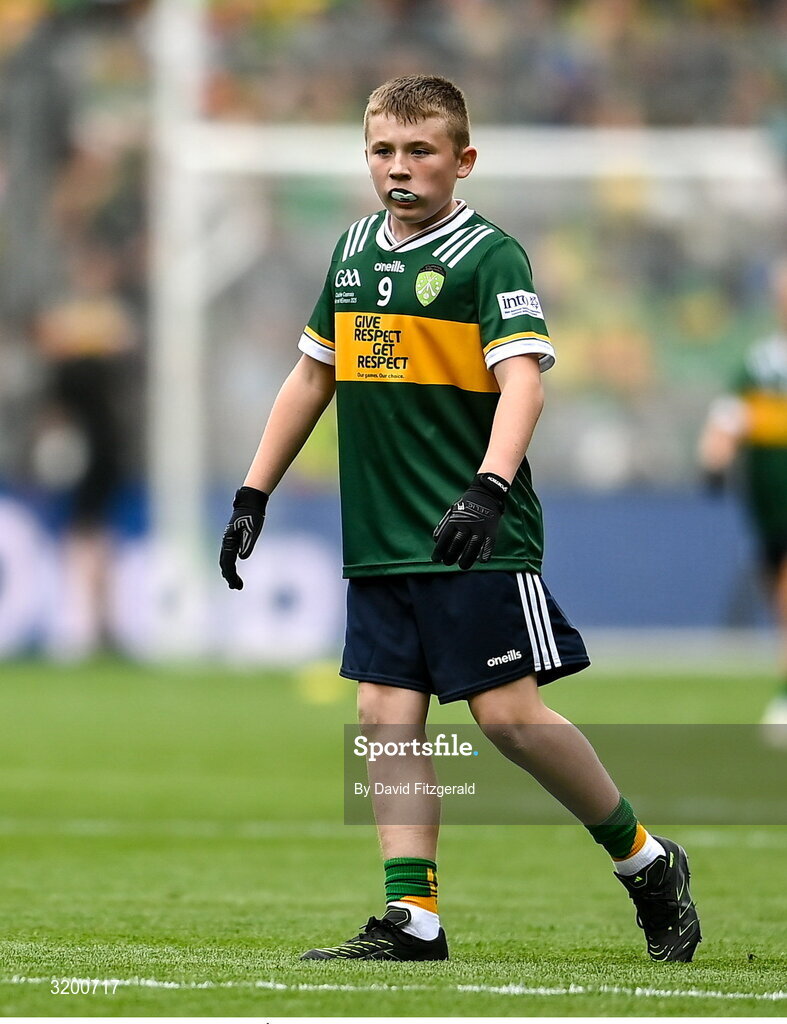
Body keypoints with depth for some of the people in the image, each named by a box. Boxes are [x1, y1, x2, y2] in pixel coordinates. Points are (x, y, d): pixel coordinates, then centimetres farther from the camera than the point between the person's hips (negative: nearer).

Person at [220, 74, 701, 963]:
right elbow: (313, 374, 23)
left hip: (477, 545, -6)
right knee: (386, 716, -1)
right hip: (379, 545, 6)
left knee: (508, 715, -8)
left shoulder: (489, 256, -7)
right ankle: (411, 919, 0)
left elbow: (521, 381, -19)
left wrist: (488, 488, -34)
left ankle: (647, 863, 10)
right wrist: (254, 496, 21)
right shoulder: (355, 249, 13)